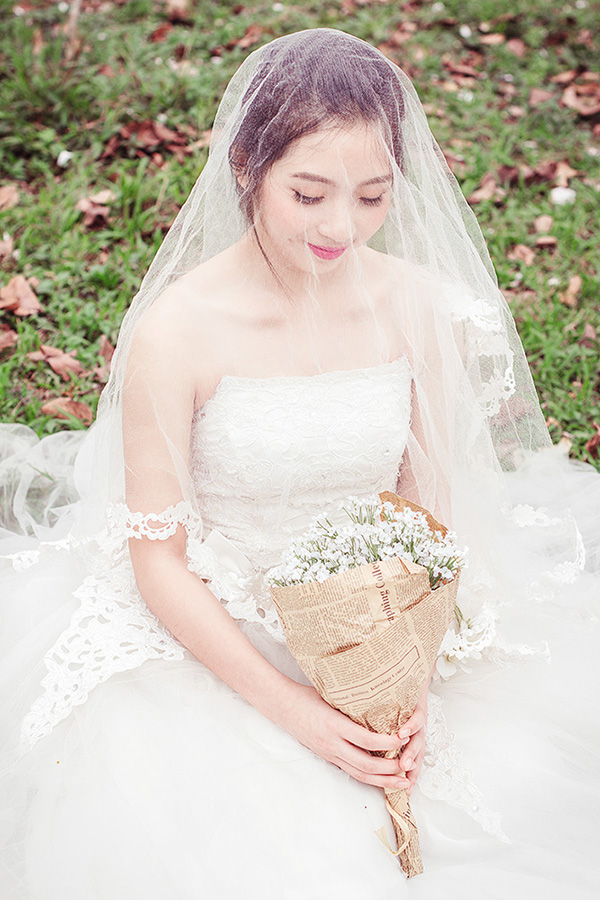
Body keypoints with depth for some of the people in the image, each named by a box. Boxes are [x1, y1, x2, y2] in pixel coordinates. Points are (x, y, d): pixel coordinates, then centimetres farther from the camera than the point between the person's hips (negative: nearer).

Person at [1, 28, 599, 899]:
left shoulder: (422, 309, -8)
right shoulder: (175, 331, -18)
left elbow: (429, 514, 0)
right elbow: (159, 562, -12)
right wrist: (293, 708, -20)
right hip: (214, 635, -3)